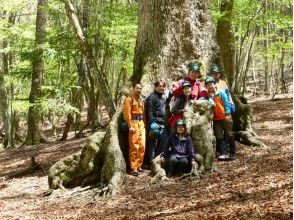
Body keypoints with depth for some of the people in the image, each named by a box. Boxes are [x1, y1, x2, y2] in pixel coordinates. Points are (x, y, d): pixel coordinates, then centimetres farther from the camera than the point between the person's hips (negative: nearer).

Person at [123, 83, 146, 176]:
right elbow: (127, 113, -12)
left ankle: (139, 166, 16)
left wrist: (144, 124, 12)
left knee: (142, 146, 6)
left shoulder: (141, 100, 19)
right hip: (133, 123, -7)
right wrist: (130, 126, -18)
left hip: (141, 124, 7)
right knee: (134, 147, -8)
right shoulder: (129, 99, -4)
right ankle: (133, 168, -6)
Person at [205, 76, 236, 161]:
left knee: (229, 135, 5)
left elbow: (226, 103, -6)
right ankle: (223, 154, -4)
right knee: (219, 137, -2)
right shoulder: (207, 95, 2)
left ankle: (232, 153, 12)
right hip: (216, 119, 3)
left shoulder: (221, 92, -4)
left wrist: (228, 114, -13)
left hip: (225, 117, -2)